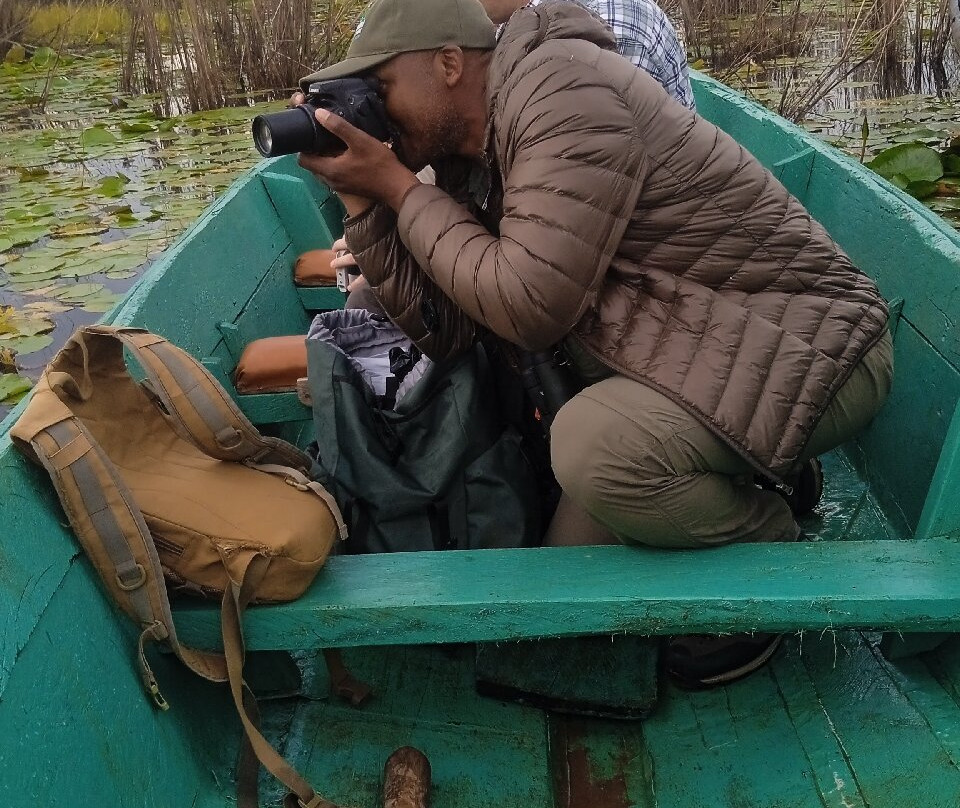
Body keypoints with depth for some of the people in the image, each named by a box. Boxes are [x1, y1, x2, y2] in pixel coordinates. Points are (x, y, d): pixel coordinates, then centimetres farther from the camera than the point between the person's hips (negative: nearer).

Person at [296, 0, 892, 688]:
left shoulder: (561, 85, -20)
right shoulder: (471, 162, 6)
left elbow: (530, 308, -26)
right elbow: (447, 330, 1)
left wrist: (397, 187, -17)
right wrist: (362, 200, -5)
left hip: (811, 348, -8)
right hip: (695, 350, 9)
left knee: (594, 444, -31)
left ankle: (776, 555, -3)